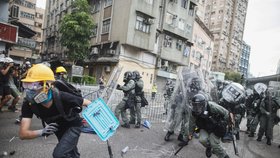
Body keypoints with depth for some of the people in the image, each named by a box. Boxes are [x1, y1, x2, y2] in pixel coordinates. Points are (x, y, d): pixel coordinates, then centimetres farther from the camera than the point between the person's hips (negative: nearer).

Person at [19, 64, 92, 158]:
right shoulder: (28, 103, -26)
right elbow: (23, 134, -28)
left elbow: (87, 103, -24)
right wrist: (41, 132, -48)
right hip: (59, 129, 5)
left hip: (73, 126, -5)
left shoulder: (61, 97, -38)